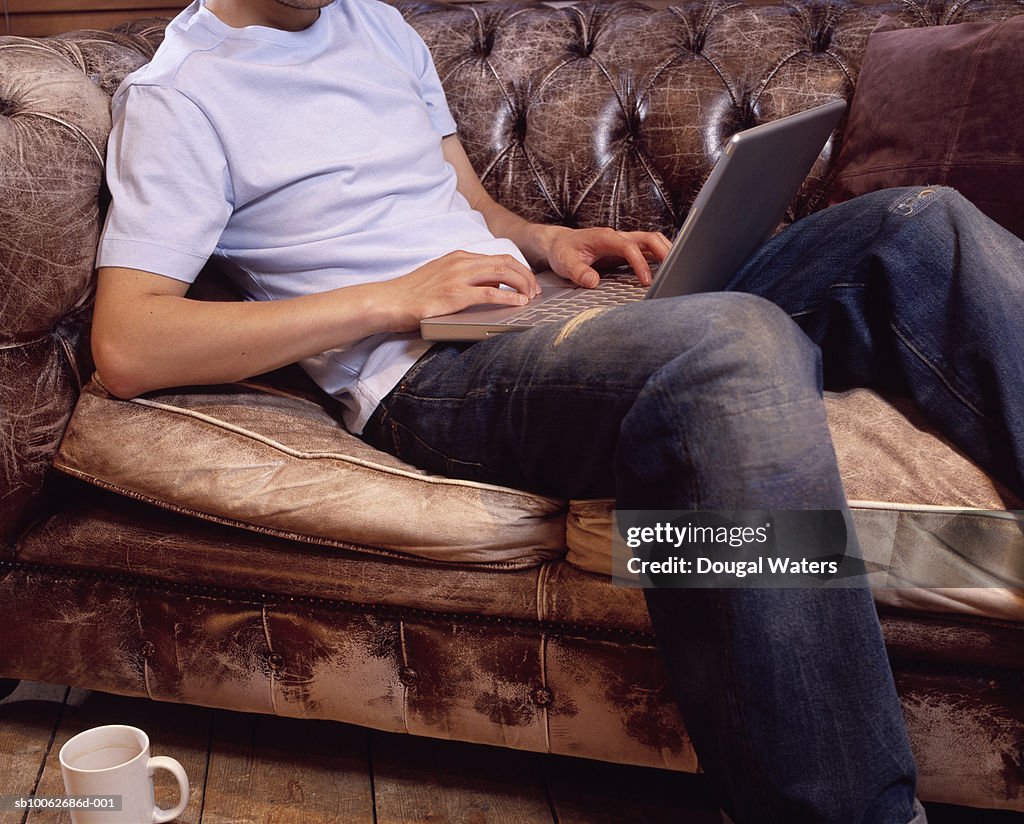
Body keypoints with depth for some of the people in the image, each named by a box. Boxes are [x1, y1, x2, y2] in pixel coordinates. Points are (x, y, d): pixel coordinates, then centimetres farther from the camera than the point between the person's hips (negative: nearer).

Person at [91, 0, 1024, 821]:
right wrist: (394, 298, -14)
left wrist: (551, 240, 4)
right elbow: (126, 349, -10)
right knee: (737, 344, -38)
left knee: (922, 225, -6)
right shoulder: (178, 94, 2)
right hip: (428, 375, -7)